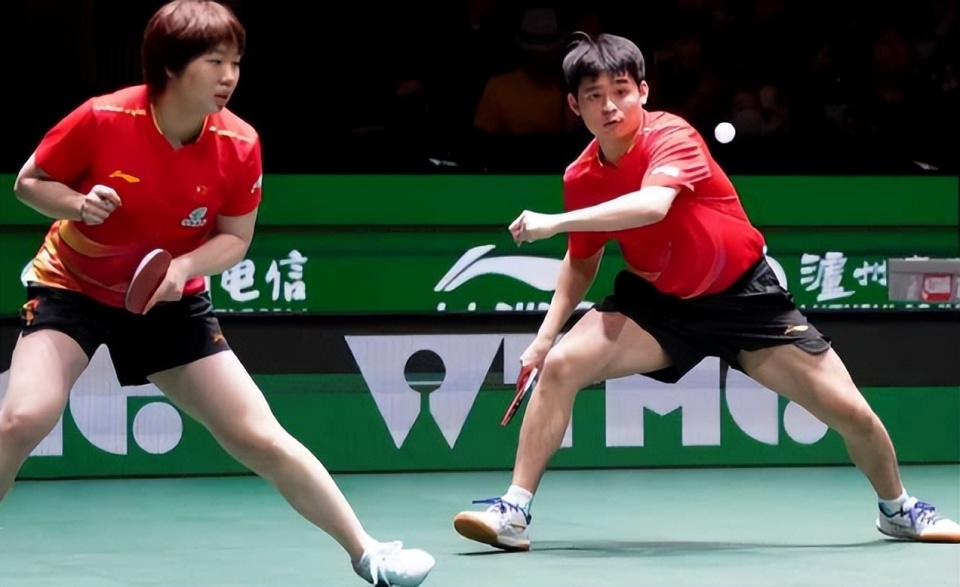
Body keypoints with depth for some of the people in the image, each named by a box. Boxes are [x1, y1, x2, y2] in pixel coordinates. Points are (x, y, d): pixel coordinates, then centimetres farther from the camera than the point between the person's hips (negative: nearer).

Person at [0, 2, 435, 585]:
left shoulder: (239, 146, -17)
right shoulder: (102, 120, -24)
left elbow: (234, 238, -3)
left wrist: (183, 266, -23)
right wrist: (79, 204, -29)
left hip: (172, 300, 2)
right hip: (73, 288, -2)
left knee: (262, 438, -1)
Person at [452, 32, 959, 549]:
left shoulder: (672, 137, -24)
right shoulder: (581, 178, -7)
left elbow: (652, 205, -46)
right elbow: (582, 261, 11)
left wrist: (555, 222, -47)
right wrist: (546, 334, -1)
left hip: (743, 294, -4)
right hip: (657, 302, 4)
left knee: (850, 413, -5)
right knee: (559, 366, -19)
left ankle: (897, 508, 25)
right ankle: (514, 513, -13)